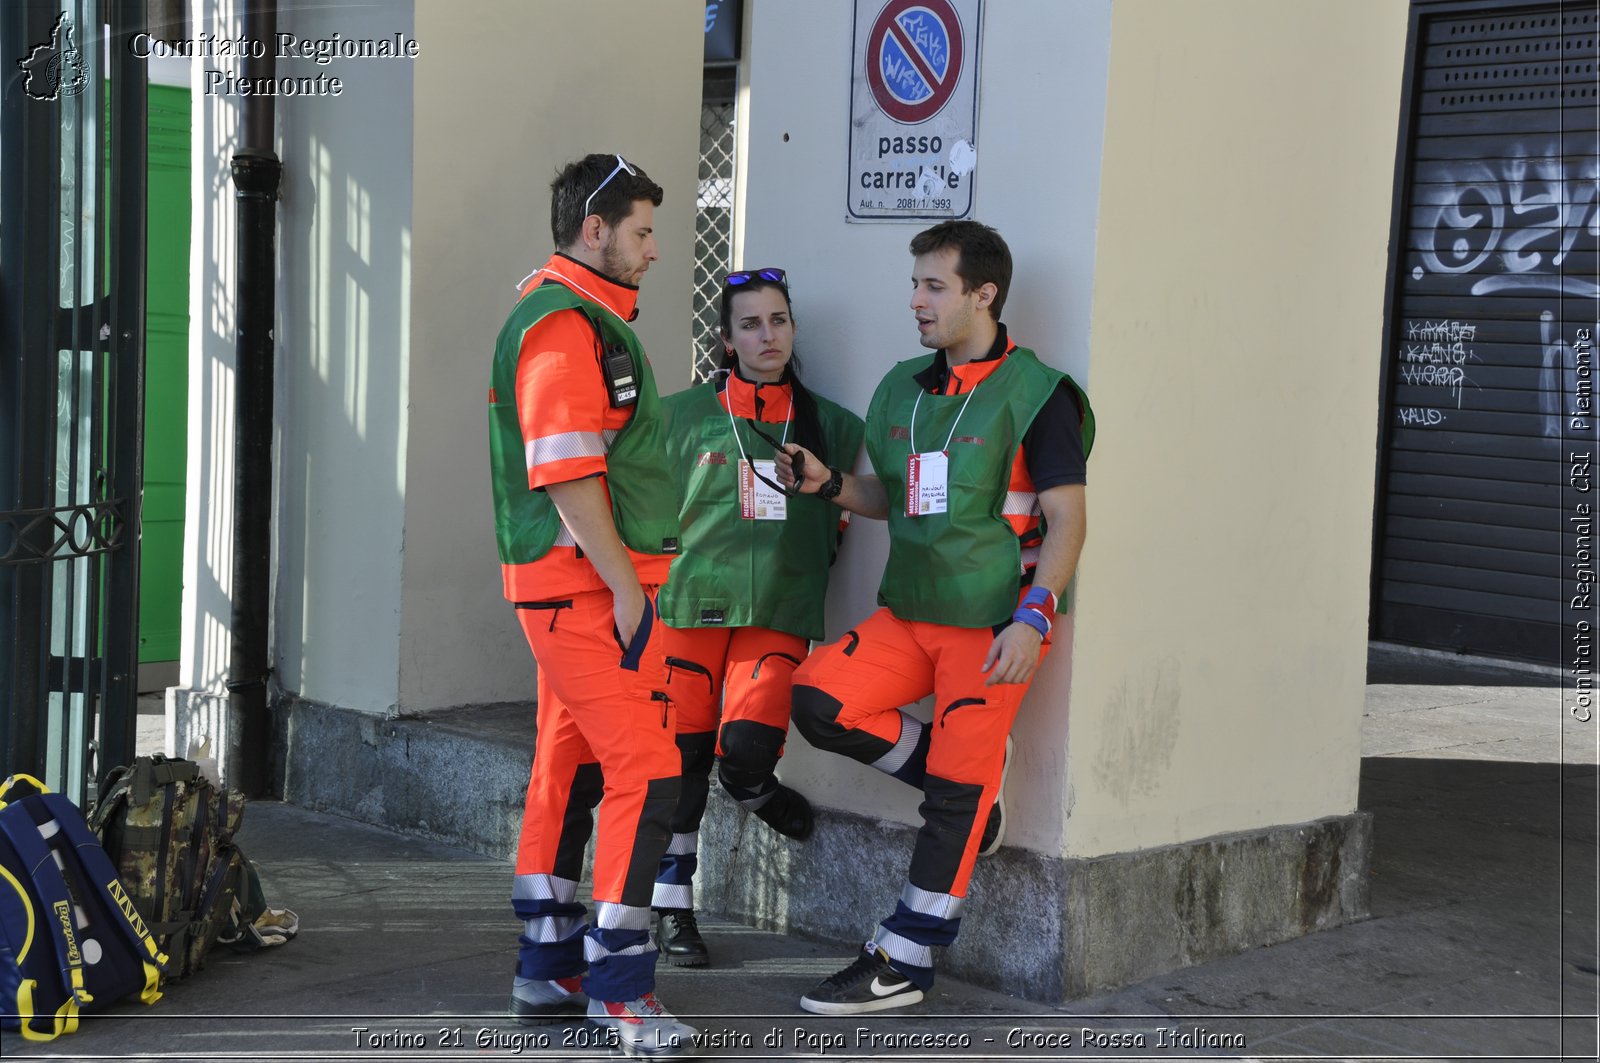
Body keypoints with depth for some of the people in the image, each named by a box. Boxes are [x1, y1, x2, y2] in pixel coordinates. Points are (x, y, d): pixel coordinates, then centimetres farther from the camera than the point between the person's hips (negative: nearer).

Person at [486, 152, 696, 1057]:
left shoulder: (588, 318, 20)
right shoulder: (567, 327, -14)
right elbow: (566, 476, -21)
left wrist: (626, 578, 21)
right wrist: (626, 588, -19)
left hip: (577, 584, 11)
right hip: (590, 582, -11)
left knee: (569, 765, 13)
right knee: (644, 770, -10)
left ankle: (549, 968, 21)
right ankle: (619, 985, -5)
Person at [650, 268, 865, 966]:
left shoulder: (828, 425, 9)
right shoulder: (683, 415, 5)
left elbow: (838, 518, 18)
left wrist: (800, 574, 9)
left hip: (779, 613, 0)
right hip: (691, 604, 0)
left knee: (747, 746, -19)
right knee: (682, 756, 0)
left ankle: (755, 791, 19)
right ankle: (673, 909, 16)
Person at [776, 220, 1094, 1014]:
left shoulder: (1035, 395, -9)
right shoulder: (903, 388, 11)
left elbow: (1066, 518, -11)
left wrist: (1032, 619, -22)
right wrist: (828, 484, 2)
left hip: (991, 625, -6)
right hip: (907, 615, 7)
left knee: (955, 798, -4)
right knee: (818, 701, -13)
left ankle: (902, 964, 7)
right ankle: (971, 777, 7)